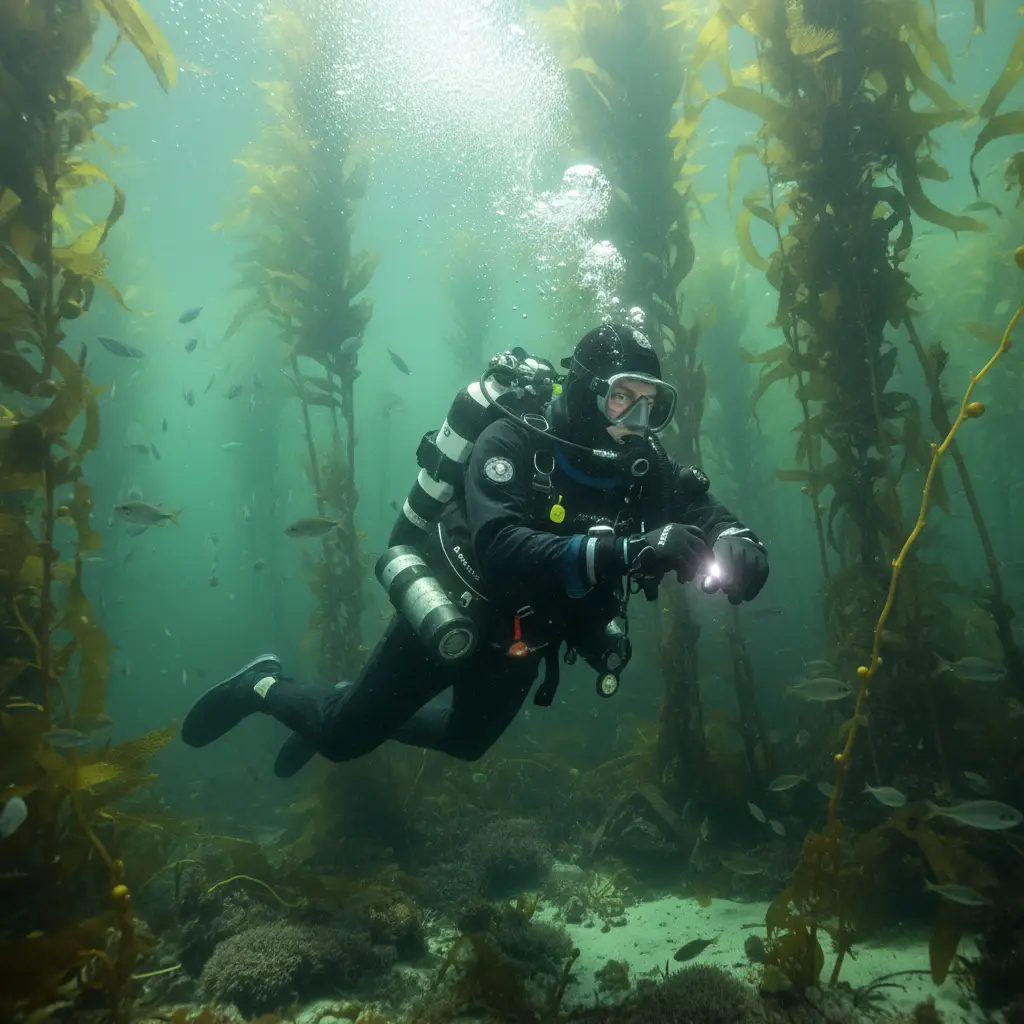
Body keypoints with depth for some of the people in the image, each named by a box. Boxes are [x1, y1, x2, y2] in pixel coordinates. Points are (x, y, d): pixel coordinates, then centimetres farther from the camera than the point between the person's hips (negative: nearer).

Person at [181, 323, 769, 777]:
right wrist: (624, 551, -56)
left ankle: (337, 710, 52)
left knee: (465, 743, 30)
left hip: (525, 640, 7)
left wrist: (738, 547, -40)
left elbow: (707, 515, -15)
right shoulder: (515, 442, -31)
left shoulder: (645, 467, -14)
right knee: (344, 739, 8)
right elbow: (501, 548, -45)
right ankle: (267, 686, 39)